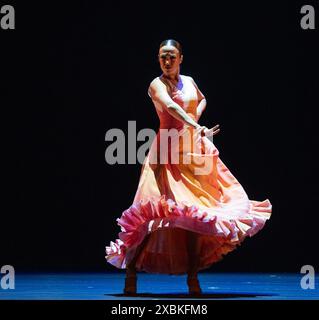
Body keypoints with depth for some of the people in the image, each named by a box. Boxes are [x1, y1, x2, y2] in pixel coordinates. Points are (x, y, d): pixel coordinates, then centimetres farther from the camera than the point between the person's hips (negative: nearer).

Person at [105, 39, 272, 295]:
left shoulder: (189, 81, 13)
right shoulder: (157, 84, -6)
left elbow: (202, 99, 35)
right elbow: (170, 106, -26)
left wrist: (196, 115, 12)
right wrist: (197, 127, -41)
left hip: (195, 151, 6)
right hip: (170, 152, -6)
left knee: (195, 212, 1)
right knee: (157, 210, -15)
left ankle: (193, 276, 6)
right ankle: (131, 270, -6)